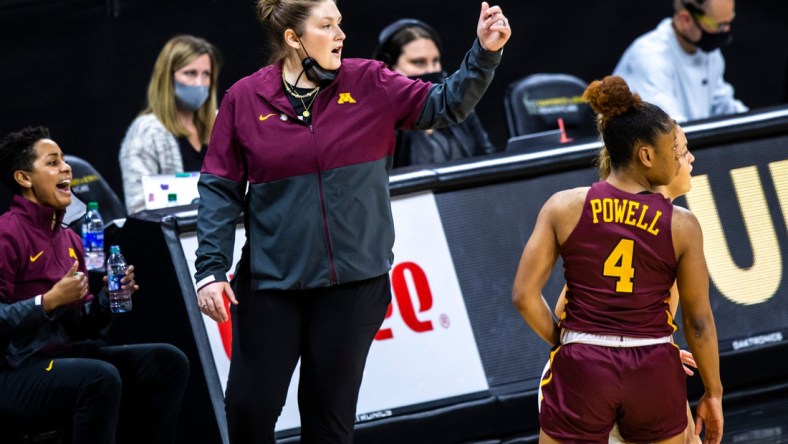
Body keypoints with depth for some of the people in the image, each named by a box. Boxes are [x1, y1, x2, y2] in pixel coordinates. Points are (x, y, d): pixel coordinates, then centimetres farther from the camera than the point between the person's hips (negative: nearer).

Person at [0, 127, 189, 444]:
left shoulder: (69, 240, 15)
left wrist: (108, 297, 0)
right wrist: (50, 301, -20)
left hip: (64, 357, 9)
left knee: (168, 362, -1)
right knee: (100, 378, -35)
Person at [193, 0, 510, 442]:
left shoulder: (368, 84, 1)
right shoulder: (245, 98, -3)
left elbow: (446, 104, -1)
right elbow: (221, 190, -1)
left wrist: (485, 54, -17)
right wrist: (211, 270, -7)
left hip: (353, 282, 1)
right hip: (271, 282, -1)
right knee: (250, 408, -2)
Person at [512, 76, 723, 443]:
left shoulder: (564, 207, -3)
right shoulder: (682, 226, -3)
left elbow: (525, 295, -5)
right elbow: (698, 320, 2)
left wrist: (561, 342, 11)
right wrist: (713, 393, 14)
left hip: (581, 370, 0)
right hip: (654, 372, 0)